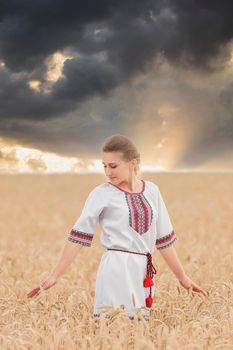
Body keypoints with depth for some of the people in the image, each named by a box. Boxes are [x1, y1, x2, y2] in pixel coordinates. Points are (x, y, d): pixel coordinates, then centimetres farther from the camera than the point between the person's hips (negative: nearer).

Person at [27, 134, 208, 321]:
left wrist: (182, 277, 15)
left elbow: (164, 238, 14)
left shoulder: (152, 190, 9)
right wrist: (55, 276, -10)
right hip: (117, 269, -4)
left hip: (144, 271, 4)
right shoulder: (101, 194, -2)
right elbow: (78, 236, -5)